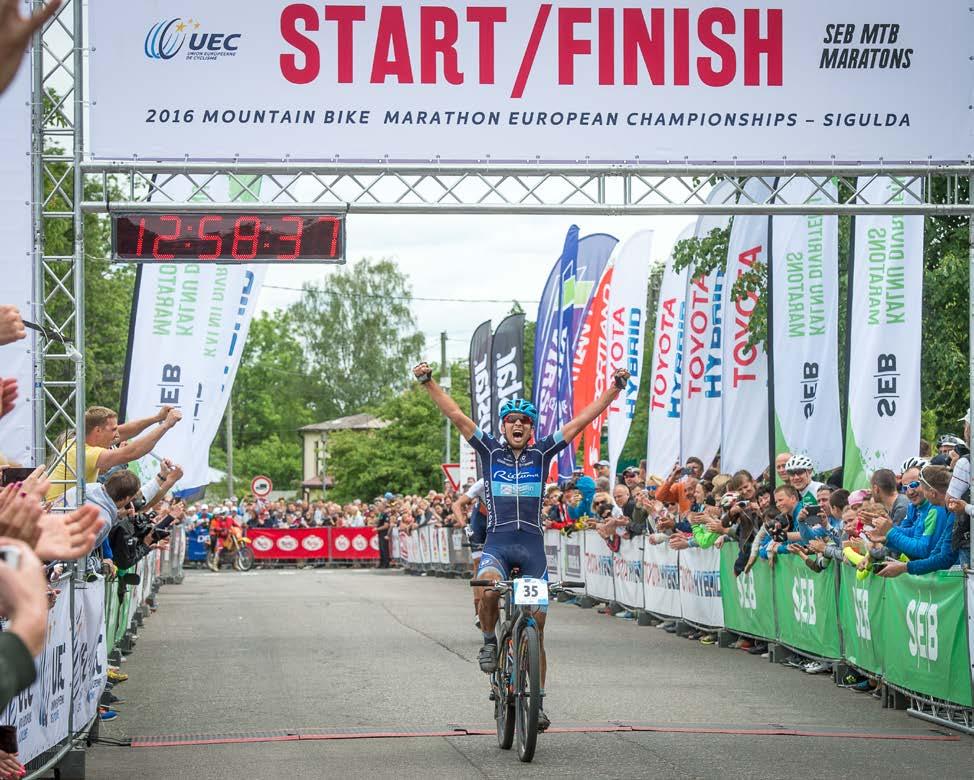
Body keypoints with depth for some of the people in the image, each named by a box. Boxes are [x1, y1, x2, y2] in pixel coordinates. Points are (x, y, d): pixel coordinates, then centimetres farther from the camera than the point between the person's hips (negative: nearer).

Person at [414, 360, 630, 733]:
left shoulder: (542, 454, 9)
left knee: (537, 623, 1)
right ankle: (489, 642, -6)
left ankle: (538, 701, 9)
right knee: (489, 587, -35)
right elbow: (456, 416, 3)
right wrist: (428, 383, -3)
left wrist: (614, 389, 2)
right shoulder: (490, 451, 8)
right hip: (497, 542, -1)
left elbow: (581, 421, 7)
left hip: (532, 545, 1)